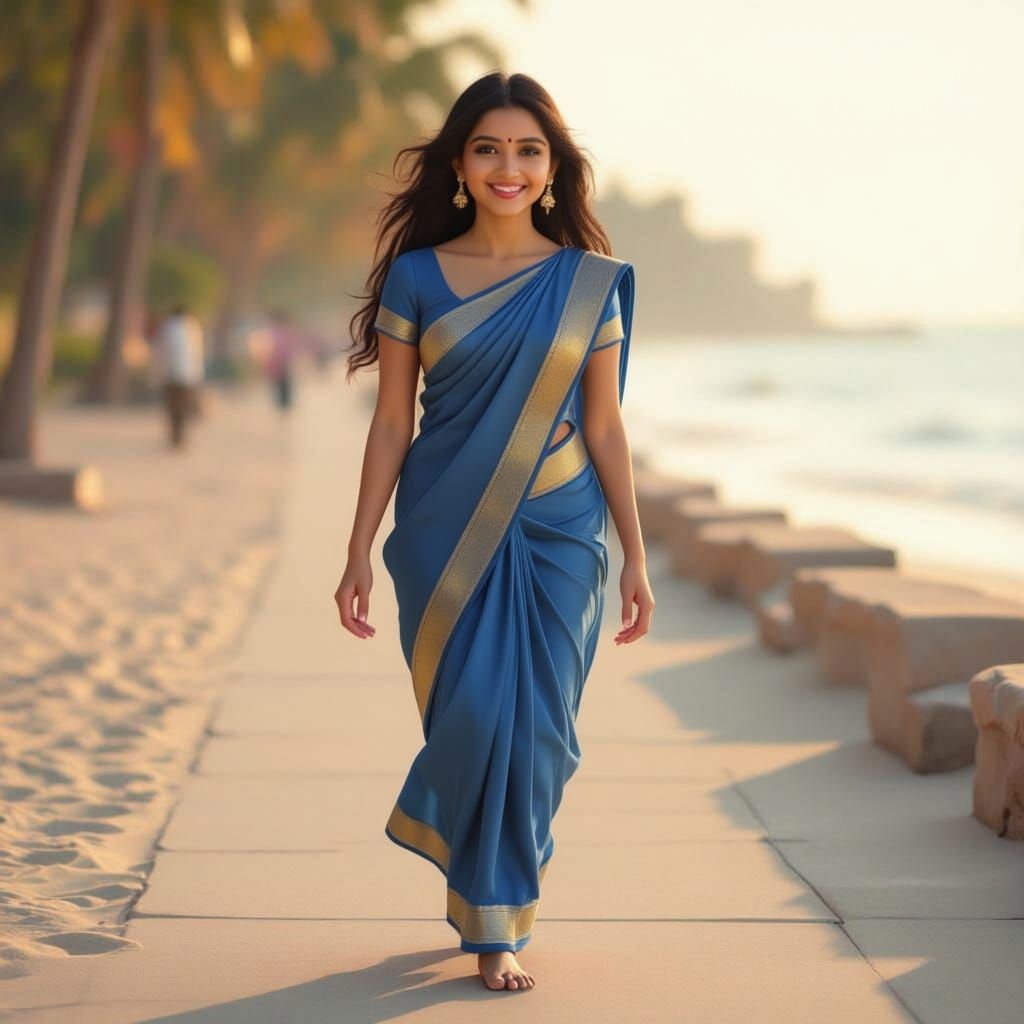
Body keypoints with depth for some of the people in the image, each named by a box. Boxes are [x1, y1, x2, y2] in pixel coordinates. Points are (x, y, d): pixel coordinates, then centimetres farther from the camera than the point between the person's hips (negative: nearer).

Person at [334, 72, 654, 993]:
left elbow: (605, 426, 4)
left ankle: (496, 922, 21)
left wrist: (636, 558, 2)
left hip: (556, 536, 1)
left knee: (535, 729, 1)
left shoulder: (590, 283, 2)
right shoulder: (416, 276, 0)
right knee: (473, 717, -1)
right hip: (446, 535, -1)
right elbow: (391, 422, 1)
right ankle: (494, 920, 22)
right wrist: (359, 554, -3)